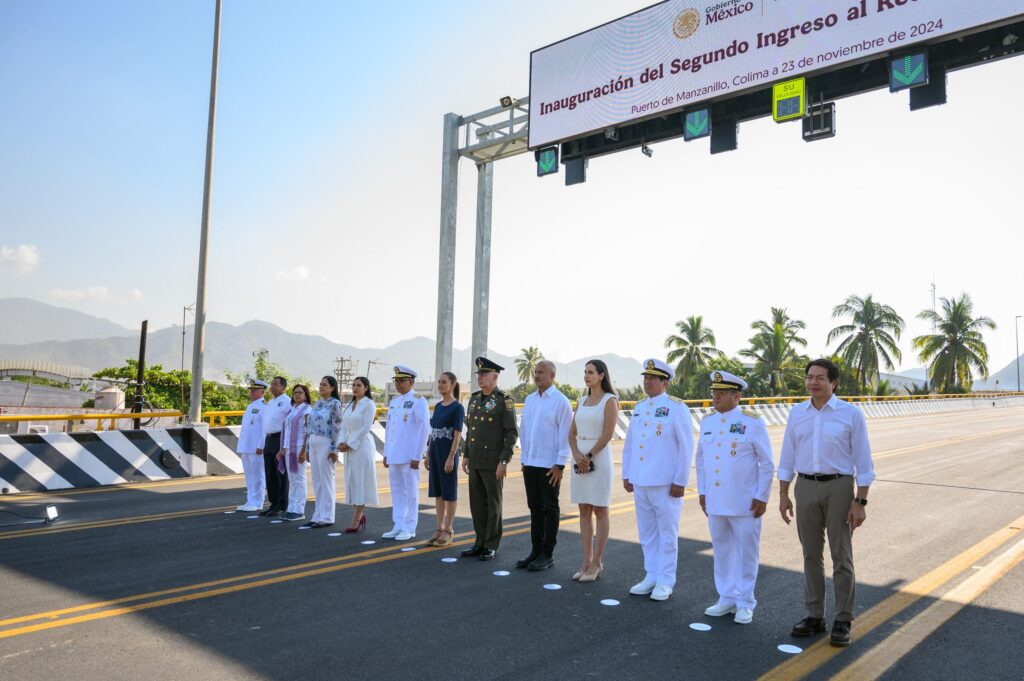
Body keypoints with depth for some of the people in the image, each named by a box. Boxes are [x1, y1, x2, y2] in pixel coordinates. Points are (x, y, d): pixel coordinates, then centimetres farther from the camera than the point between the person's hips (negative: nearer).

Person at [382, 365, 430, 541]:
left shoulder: (418, 402, -8)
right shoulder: (393, 401, 14)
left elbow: (424, 430, -12)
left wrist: (417, 457, -14)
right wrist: (386, 453, 14)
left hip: (409, 456, -7)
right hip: (393, 456, 7)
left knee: (410, 492, 1)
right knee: (396, 492, 11)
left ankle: (409, 528, 8)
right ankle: (398, 526, 19)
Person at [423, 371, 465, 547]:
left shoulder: (457, 407, -9)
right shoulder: (437, 406, 12)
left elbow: (457, 435, -13)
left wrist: (451, 457, -18)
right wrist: (428, 454, 13)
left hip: (448, 453, -7)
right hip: (435, 452, 7)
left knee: (449, 492, 2)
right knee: (437, 492, 11)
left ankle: (448, 531, 10)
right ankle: (440, 529, 19)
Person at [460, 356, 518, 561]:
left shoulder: (504, 400, -11)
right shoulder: (474, 399, 12)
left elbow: (512, 433, -13)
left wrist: (504, 461, -18)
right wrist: (466, 456, 14)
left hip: (493, 461, -7)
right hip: (475, 461, 7)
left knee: (493, 503, 1)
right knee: (477, 502, 10)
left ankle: (491, 546, 11)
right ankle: (480, 542, 21)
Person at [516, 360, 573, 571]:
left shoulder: (561, 401, -8)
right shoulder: (529, 399, 11)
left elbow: (565, 435, -11)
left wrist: (560, 465, -14)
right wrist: (524, 458, 13)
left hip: (550, 466, -6)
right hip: (530, 464, 6)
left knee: (550, 509, 4)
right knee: (535, 508, 13)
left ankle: (547, 554, 13)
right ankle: (535, 551, 22)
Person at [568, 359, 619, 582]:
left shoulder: (610, 400, -5)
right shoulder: (582, 401, 13)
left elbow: (607, 434, -13)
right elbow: (572, 433, 10)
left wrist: (589, 456, -13)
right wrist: (577, 455, -7)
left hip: (599, 459, -6)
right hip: (580, 460, 6)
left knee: (600, 511, 0)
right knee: (584, 511, 8)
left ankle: (597, 563, 7)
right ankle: (586, 560, 14)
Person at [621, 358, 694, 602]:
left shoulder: (677, 408, -7)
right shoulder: (638, 408, 10)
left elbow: (686, 447, -9)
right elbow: (629, 443, 16)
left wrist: (680, 481, -12)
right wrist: (626, 475, 13)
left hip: (666, 483, -6)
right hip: (640, 482, 6)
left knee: (667, 533, 4)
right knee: (647, 532, 13)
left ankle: (665, 581, 14)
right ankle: (651, 576, 24)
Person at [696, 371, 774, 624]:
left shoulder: (753, 422, -8)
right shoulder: (707, 421, 7)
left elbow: (767, 464, -5)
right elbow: (700, 458, 15)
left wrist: (762, 497, -8)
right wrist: (702, 491, 11)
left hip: (745, 503, -5)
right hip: (714, 502, 5)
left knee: (746, 554, 6)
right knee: (722, 552, 13)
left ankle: (745, 603, 19)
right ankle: (727, 599, 26)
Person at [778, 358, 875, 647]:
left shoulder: (851, 414, -6)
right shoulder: (797, 413, 5)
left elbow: (863, 462, -5)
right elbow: (787, 457, 9)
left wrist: (860, 503, -10)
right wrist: (783, 495, 5)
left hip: (839, 488, -4)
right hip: (806, 488, 4)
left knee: (841, 557, 1)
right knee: (812, 554, 10)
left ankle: (843, 622, 14)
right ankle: (815, 616, 21)